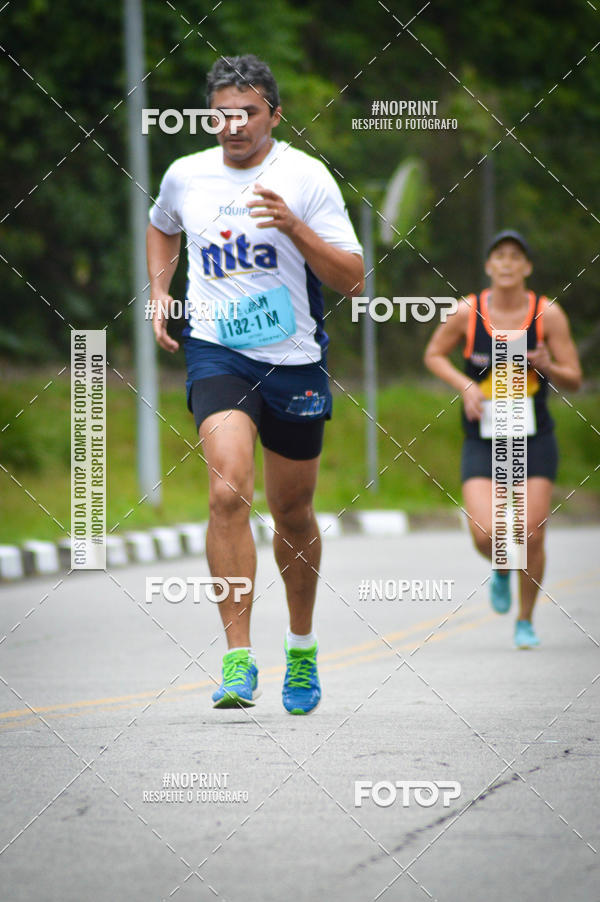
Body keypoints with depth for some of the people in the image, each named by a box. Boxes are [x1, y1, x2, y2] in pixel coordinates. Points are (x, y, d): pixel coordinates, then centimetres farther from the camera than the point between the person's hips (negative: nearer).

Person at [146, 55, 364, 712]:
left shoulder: (306, 177, -6)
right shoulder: (185, 177, 3)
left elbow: (352, 279, -9)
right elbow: (162, 228, 27)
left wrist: (293, 226, -22)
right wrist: (159, 296, 13)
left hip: (295, 361, 0)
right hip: (215, 354, 0)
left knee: (292, 513, 12)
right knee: (227, 492, -22)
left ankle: (302, 647, 36)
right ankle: (238, 660, -22)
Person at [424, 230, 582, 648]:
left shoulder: (548, 314, -7)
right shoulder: (467, 312, -7)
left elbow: (574, 380, -2)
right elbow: (434, 355, 9)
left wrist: (547, 367, -24)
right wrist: (465, 386, -9)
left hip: (534, 441, 0)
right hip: (482, 442, 0)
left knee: (531, 536, -6)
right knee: (486, 535, -15)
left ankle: (525, 621, 17)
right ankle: (502, 571, 23)